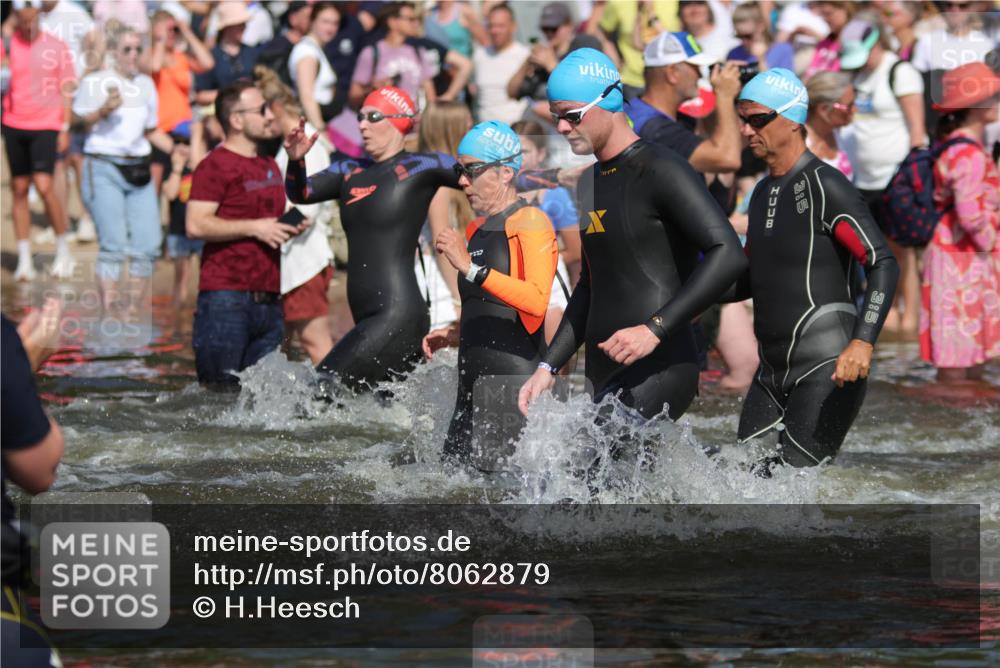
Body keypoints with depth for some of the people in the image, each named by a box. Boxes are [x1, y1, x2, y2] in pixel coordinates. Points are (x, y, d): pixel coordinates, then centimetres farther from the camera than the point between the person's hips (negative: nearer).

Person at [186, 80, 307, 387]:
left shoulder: (270, 166, 20)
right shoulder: (216, 165, -6)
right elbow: (196, 226, -16)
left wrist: (290, 227, 12)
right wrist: (255, 228, -15)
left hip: (268, 300, 8)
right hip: (226, 297, -8)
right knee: (222, 394, -7)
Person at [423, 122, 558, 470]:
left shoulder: (530, 222, -7)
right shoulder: (475, 231, 20)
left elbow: (537, 300, -23)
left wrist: (470, 267, -23)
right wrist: (453, 333, 14)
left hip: (515, 375, -9)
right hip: (475, 379, 9)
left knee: (496, 473, -16)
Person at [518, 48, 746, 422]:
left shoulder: (661, 172, -9)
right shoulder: (591, 184, 20)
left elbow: (727, 255, -19)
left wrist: (655, 329, -24)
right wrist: (548, 366, 21)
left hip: (658, 373, -9)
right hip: (604, 379, 9)